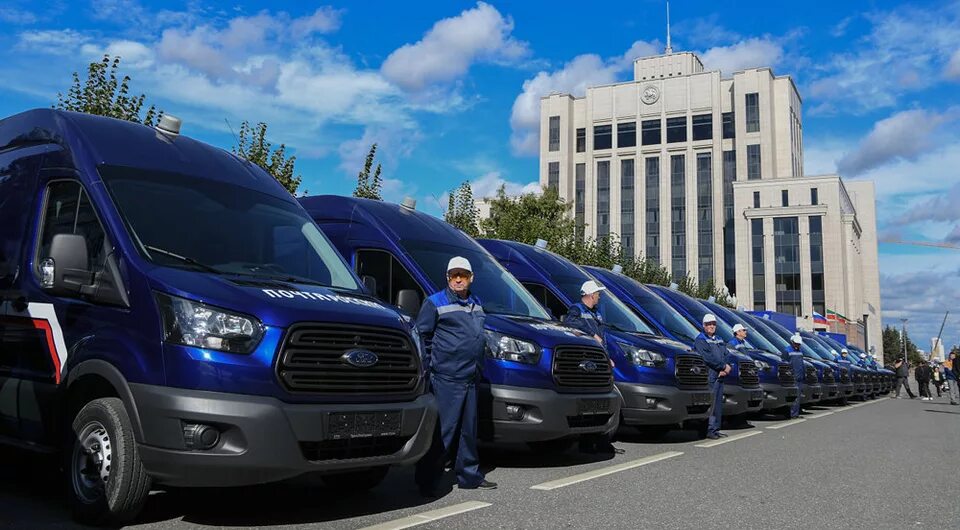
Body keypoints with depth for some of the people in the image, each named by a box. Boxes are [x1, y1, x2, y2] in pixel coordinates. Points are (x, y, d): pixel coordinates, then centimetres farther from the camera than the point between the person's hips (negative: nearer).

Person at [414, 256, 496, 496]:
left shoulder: (476, 304, 17)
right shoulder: (435, 303, -3)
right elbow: (422, 336, -4)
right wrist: (429, 366, -8)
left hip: (470, 377, 7)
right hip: (446, 378, -7)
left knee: (469, 429, 14)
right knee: (443, 430, -7)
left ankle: (469, 475, 25)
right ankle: (427, 480, 2)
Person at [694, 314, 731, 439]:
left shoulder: (719, 340, 22)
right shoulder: (700, 340, -3)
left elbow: (725, 355, 15)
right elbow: (708, 358, -14)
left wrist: (724, 370, -3)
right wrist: (724, 366, -10)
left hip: (719, 376, 8)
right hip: (709, 376, -8)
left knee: (718, 404, 9)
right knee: (710, 404, -10)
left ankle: (716, 429, 14)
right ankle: (709, 430, -9)